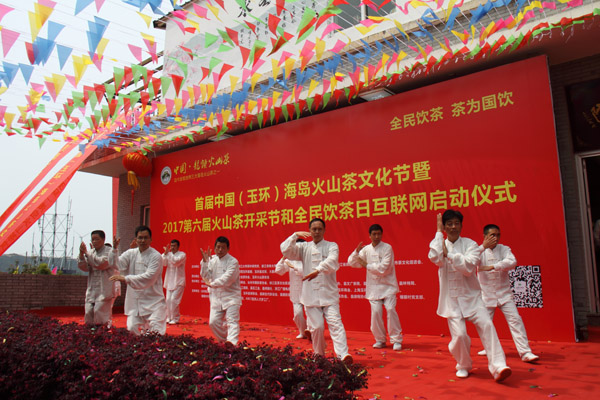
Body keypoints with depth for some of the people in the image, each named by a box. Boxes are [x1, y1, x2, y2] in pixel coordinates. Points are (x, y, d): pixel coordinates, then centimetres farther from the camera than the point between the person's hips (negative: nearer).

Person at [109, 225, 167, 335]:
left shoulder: (155, 256, -10)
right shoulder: (131, 253, 7)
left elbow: (149, 278, -19)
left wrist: (126, 279, -24)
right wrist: (115, 250, -19)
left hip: (153, 300, -4)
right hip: (135, 300, 4)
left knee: (156, 333, -11)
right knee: (132, 329, 5)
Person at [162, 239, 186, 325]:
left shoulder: (182, 254, -5)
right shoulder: (168, 254, 11)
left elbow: (176, 262, -22)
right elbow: (163, 263, -2)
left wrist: (168, 253, -24)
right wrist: (165, 253, -13)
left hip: (178, 282, -5)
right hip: (169, 281, 5)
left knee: (174, 300, -12)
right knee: (168, 300, 7)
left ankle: (175, 318, -1)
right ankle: (169, 318, 21)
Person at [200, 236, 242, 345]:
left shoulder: (233, 262, -11)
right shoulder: (212, 259, 6)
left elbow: (226, 280, -18)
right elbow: (206, 276, 0)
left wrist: (212, 284, -13)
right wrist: (205, 261, -11)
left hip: (231, 296, -6)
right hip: (216, 297, 6)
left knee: (232, 322, -14)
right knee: (213, 322, 8)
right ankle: (223, 341, 29)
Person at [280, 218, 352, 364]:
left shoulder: (332, 246, 4)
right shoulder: (304, 247, 12)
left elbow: (331, 261, -16)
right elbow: (286, 250, 0)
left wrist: (318, 270, -34)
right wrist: (295, 236, -14)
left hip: (329, 294, -2)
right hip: (310, 295, 2)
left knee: (335, 323, -12)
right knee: (316, 327, 2)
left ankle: (343, 354, -18)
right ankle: (319, 355, 19)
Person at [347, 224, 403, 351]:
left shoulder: (387, 248, -8)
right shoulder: (366, 249, 6)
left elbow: (384, 268, -16)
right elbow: (352, 263, 8)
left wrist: (367, 265, -13)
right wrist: (357, 251, -8)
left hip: (388, 285, -3)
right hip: (373, 286, 3)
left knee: (390, 309, -13)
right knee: (376, 312, -2)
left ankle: (397, 340, 0)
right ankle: (380, 340, 16)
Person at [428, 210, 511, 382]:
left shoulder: (470, 244, 0)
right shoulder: (440, 244, 3)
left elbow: (469, 267, -17)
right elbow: (434, 257, -22)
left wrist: (449, 254, -15)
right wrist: (439, 232, -12)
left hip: (471, 296, 0)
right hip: (451, 298, 0)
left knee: (486, 325, -19)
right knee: (459, 334, -9)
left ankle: (498, 367, -16)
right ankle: (464, 366, 19)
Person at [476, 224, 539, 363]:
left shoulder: (504, 249, -1)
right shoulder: (481, 251, -1)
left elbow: (512, 262, -20)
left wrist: (492, 267, -31)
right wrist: (483, 246, -32)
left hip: (504, 293, 0)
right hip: (486, 294, 0)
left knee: (515, 320, -8)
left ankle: (525, 352, -6)